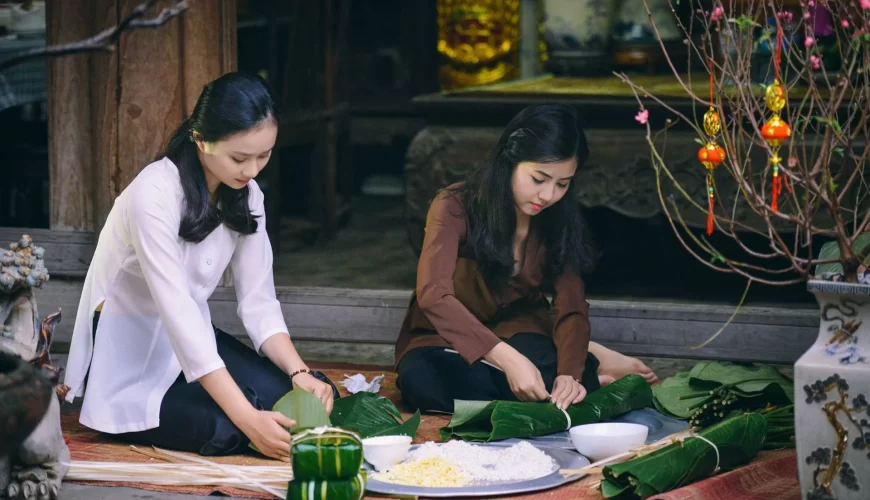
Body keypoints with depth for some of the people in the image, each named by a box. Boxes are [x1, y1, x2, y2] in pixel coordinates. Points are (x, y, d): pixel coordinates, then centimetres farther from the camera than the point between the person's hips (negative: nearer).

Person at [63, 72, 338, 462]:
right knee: (226, 430, -30)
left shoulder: (245, 196, -2)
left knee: (317, 396, -12)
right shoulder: (155, 195, -26)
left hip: (192, 342, 7)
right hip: (128, 357, -7)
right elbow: (177, 314, -33)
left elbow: (259, 303, -3)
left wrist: (300, 372, -23)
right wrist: (246, 418, -39)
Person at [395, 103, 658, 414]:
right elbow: (434, 296, -36)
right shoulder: (455, 207, -22)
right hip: (448, 341, -1)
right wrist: (508, 359, -49)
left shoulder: (558, 221, -8)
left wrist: (570, 372, -38)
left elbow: (572, 309, -15)